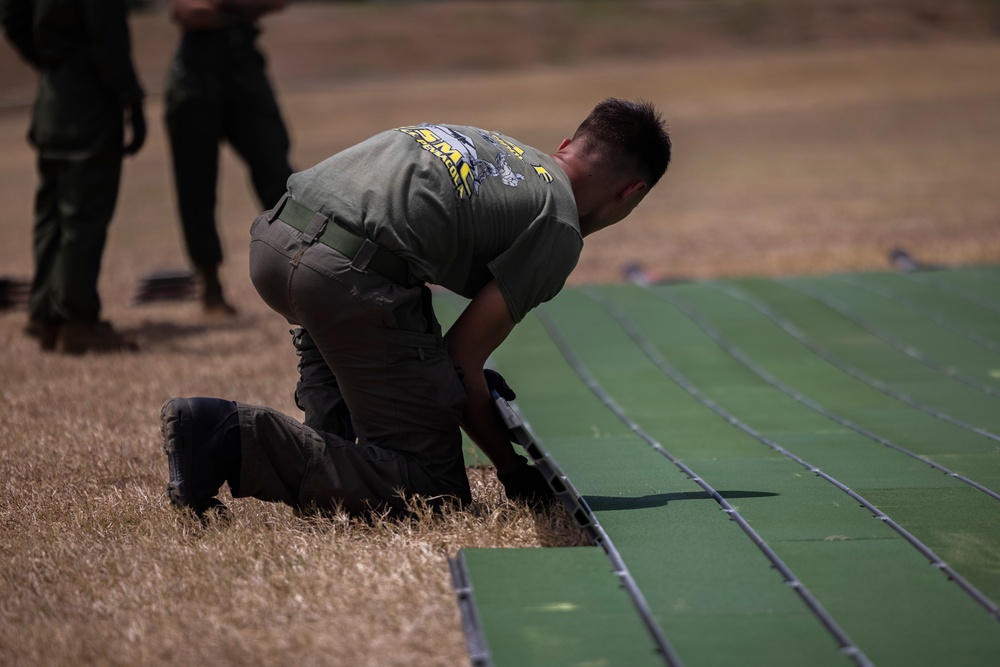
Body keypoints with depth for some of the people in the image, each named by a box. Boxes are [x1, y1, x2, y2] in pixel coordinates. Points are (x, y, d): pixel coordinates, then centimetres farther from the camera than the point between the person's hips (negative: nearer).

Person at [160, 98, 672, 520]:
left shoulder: (484, 139, 32)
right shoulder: (559, 229, 8)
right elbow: (462, 359, 4)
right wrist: (514, 472, 17)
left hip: (271, 237, 8)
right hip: (350, 275, -8)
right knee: (433, 489, 1)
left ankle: (332, 436, 25)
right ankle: (240, 441, -14)